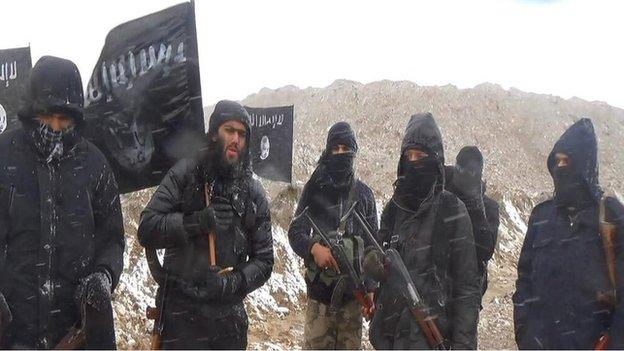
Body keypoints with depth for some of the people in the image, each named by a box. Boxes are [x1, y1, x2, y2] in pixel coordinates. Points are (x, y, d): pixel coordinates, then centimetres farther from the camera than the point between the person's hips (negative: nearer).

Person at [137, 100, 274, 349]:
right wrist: (199, 221, -21)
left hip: (230, 316, 3)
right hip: (182, 312, -3)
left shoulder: (253, 193, 6)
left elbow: (263, 260, 5)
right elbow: (147, 229, -9)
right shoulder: (185, 174, -2)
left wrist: (234, 283, -13)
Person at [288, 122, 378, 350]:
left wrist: (371, 288, 2)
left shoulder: (364, 193, 8)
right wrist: (314, 247, -20)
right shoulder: (315, 189, 5)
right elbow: (295, 231, 1)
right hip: (320, 290, -1)